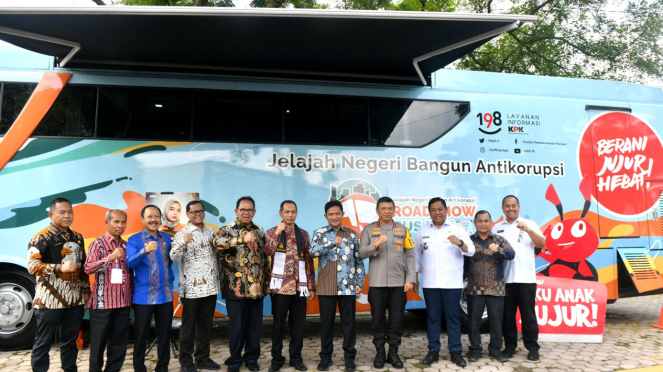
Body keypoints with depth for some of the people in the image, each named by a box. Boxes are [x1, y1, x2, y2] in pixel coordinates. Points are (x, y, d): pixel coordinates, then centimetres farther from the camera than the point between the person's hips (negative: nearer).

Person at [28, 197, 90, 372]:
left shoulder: (77, 238, 12)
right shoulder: (41, 237, -8)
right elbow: (32, 265, -18)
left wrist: (86, 290, 15)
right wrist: (60, 267, -30)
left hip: (75, 300, 6)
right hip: (49, 300, -5)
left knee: (70, 340, 14)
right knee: (43, 342, 4)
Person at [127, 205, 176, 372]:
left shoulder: (166, 238, 7)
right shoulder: (134, 240, -6)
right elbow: (130, 262, -23)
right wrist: (145, 250, -40)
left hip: (165, 294, 4)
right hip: (143, 296, -4)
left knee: (165, 333, 10)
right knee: (141, 335, 6)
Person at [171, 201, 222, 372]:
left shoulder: (211, 231, 10)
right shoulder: (182, 234, -8)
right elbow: (174, 257, -21)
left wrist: (218, 278, 10)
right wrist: (182, 242, -37)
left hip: (211, 286, 5)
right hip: (191, 288, -5)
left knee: (206, 324, 13)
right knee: (189, 326, 5)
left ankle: (202, 358, 25)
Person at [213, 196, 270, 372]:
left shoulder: (259, 231, 11)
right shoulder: (227, 229, -4)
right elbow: (218, 242, -28)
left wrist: (266, 281, 11)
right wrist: (242, 239, -40)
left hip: (256, 287, 4)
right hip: (236, 287, -4)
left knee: (255, 325, 10)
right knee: (237, 326, 4)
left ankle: (252, 358, 26)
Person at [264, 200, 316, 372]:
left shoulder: (304, 234, 10)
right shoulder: (272, 232, 3)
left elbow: (309, 261, 10)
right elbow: (268, 251, -16)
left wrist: (311, 286, 7)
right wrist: (277, 233, -27)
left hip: (300, 286, 2)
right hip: (280, 286, -2)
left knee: (298, 323, 7)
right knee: (278, 323, 5)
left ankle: (296, 357, 21)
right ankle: (277, 358, 19)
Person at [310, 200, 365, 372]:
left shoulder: (352, 234, 8)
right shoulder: (319, 233, 4)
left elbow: (358, 260, 8)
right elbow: (313, 251, -15)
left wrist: (359, 283, 2)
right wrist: (333, 243, -25)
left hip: (347, 286, 1)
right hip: (326, 287, 0)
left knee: (348, 322, 6)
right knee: (326, 322, 7)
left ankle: (349, 357, 17)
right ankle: (325, 356, 21)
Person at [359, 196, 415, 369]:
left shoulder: (402, 229, 7)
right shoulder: (368, 229, 4)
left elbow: (410, 256, 6)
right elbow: (361, 253, -4)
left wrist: (410, 279, -1)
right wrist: (375, 245, -21)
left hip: (398, 283, 1)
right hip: (377, 283, -1)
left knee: (397, 319, 5)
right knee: (377, 319, 5)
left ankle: (394, 352, 19)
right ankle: (380, 352, 19)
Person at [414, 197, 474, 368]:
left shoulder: (457, 229, 2)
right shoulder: (422, 230, 8)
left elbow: (471, 251, -7)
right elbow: (417, 256, 11)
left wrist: (459, 243, -27)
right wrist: (414, 278, 10)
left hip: (452, 282, -1)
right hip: (429, 282, 2)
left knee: (452, 316, 3)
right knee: (433, 317, 7)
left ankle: (455, 352, 12)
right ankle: (433, 350, 16)